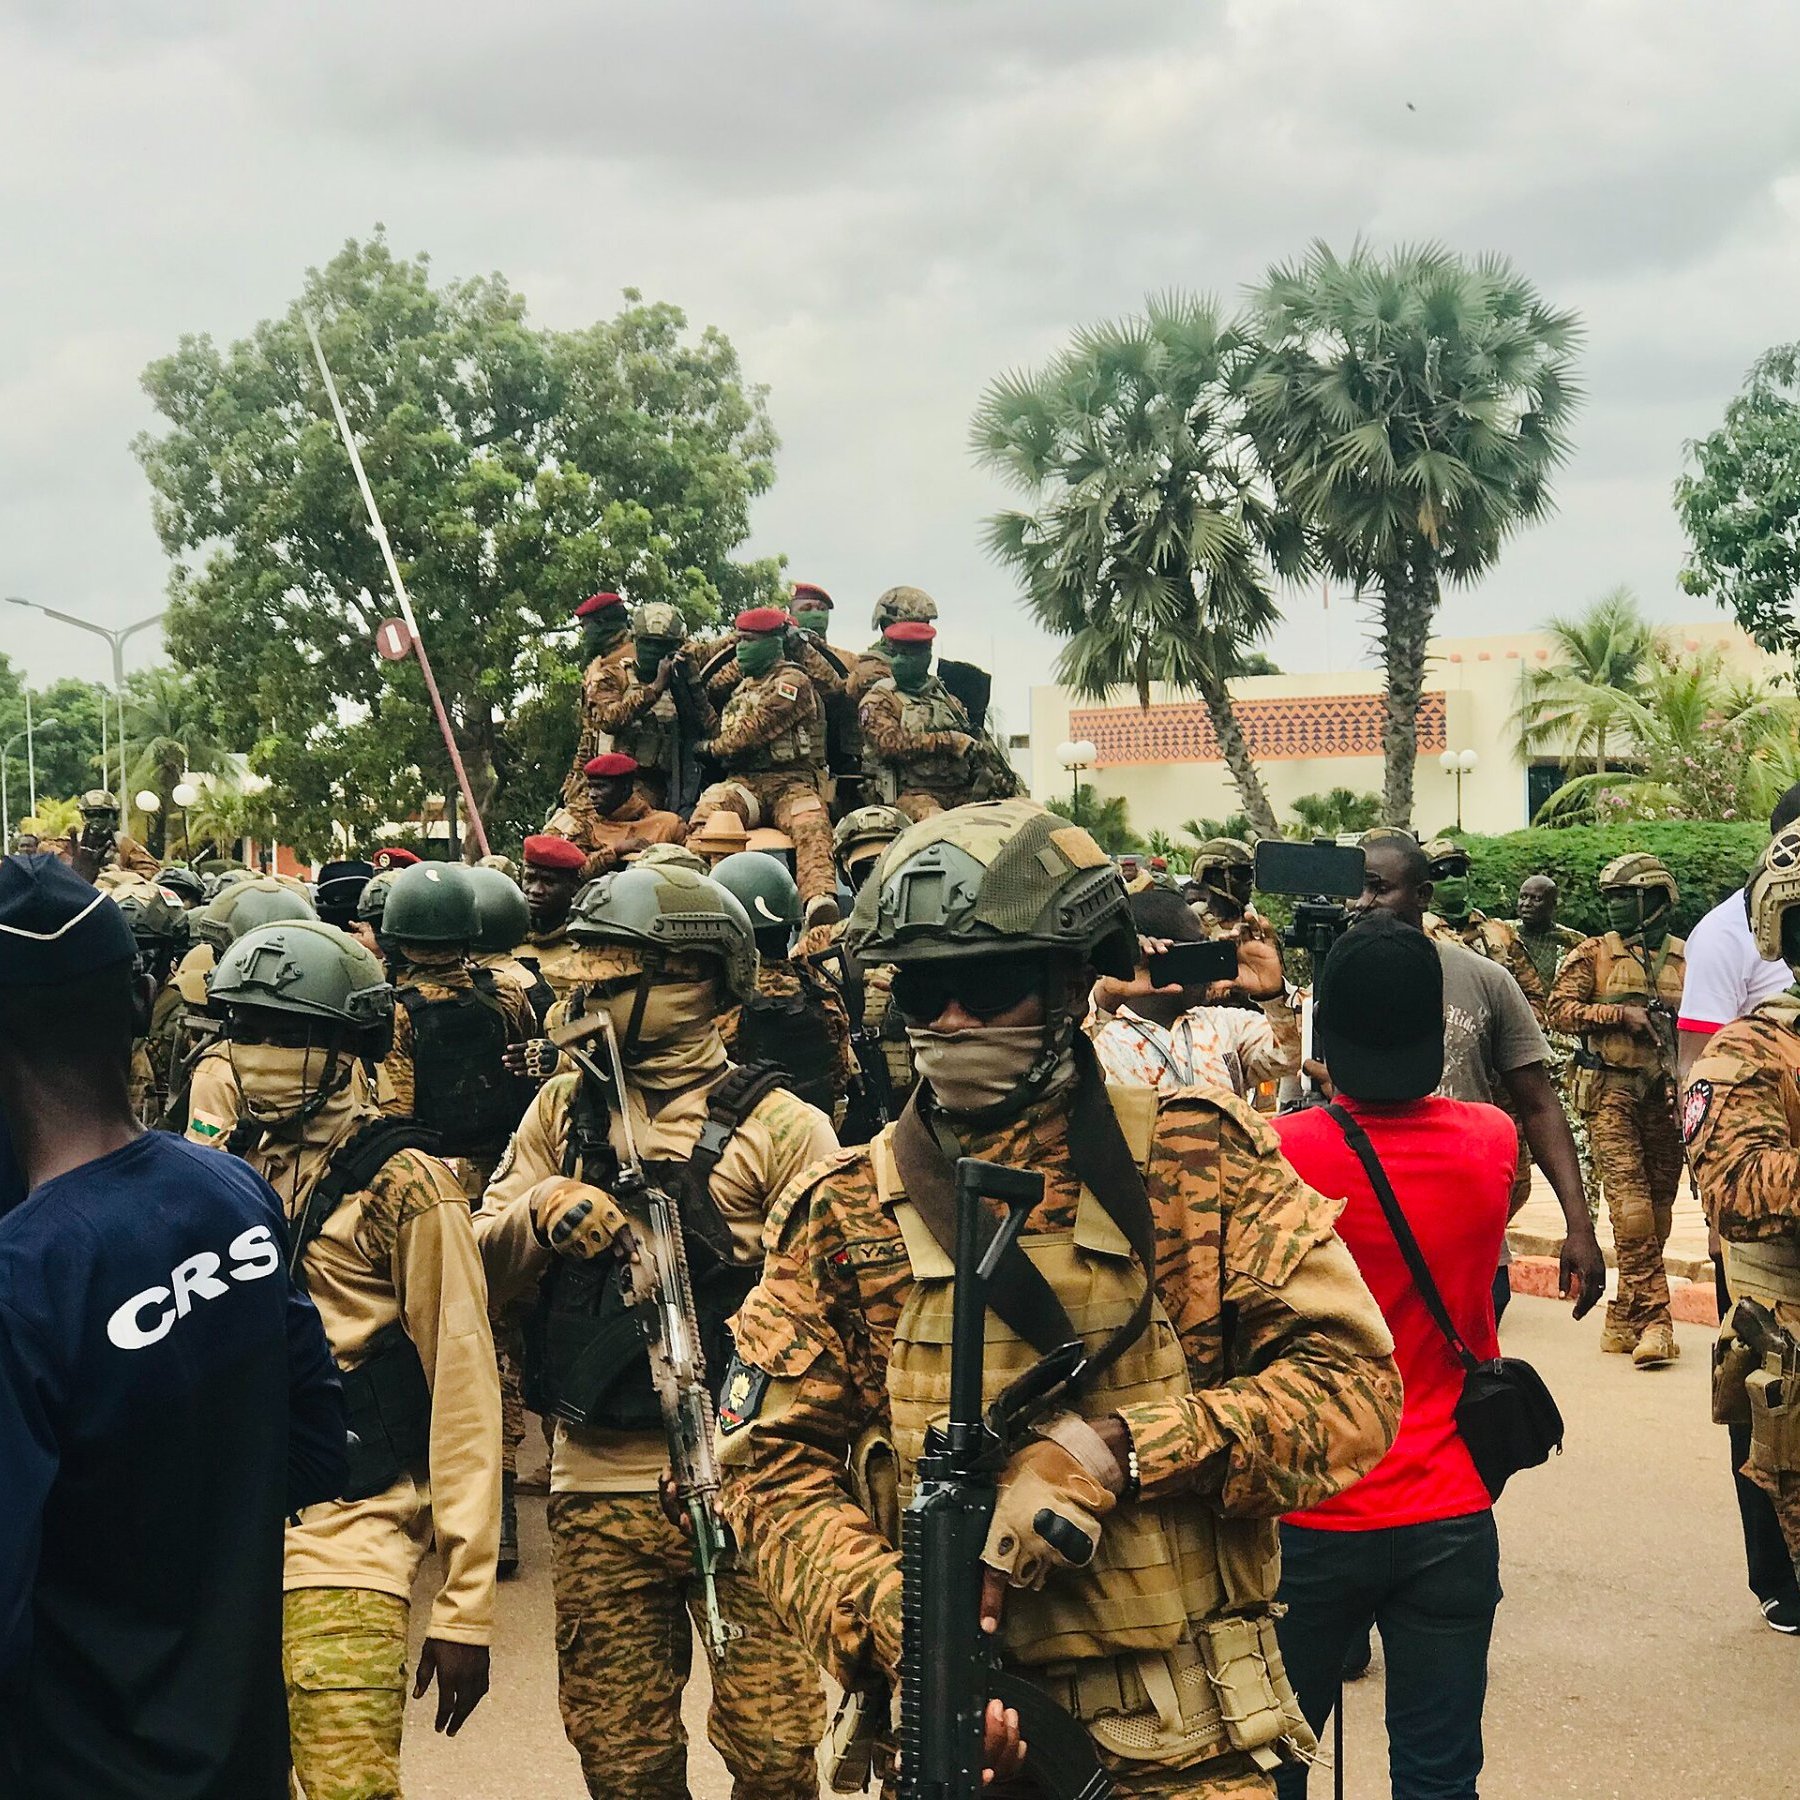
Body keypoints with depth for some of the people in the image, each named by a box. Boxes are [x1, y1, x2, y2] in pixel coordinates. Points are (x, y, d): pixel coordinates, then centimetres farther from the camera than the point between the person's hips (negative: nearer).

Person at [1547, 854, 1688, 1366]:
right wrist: (1621, 1013, -11)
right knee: (1631, 1205, -13)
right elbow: (1560, 1008, -1)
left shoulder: (1687, 959, 11)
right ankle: (1654, 1319, -14)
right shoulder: (1594, 954, 6)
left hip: (1667, 1094, 3)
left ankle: (1624, 1319, 15)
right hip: (1612, 1092, -3)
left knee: (1658, 1207, 5)